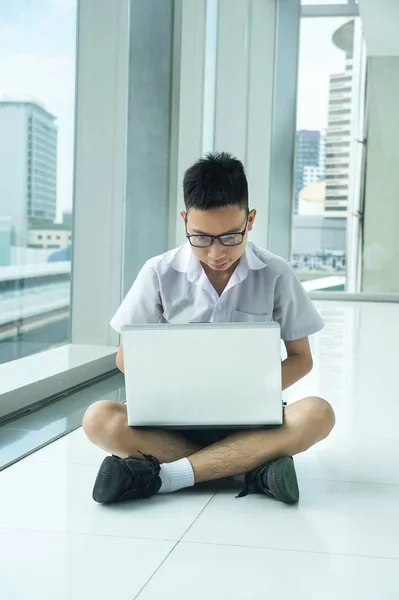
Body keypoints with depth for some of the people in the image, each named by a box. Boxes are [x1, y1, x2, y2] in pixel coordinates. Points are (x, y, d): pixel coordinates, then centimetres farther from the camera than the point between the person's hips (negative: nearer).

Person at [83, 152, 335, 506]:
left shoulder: (275, 275, -4)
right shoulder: (160, 274, -5)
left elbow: (301, 358, 5)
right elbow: (127, 356, 3)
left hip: (247, 419, 0)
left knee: (317, 414, -30)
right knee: (99, 420, -28)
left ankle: (164, 475, -31)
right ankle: (252, 466, -30)